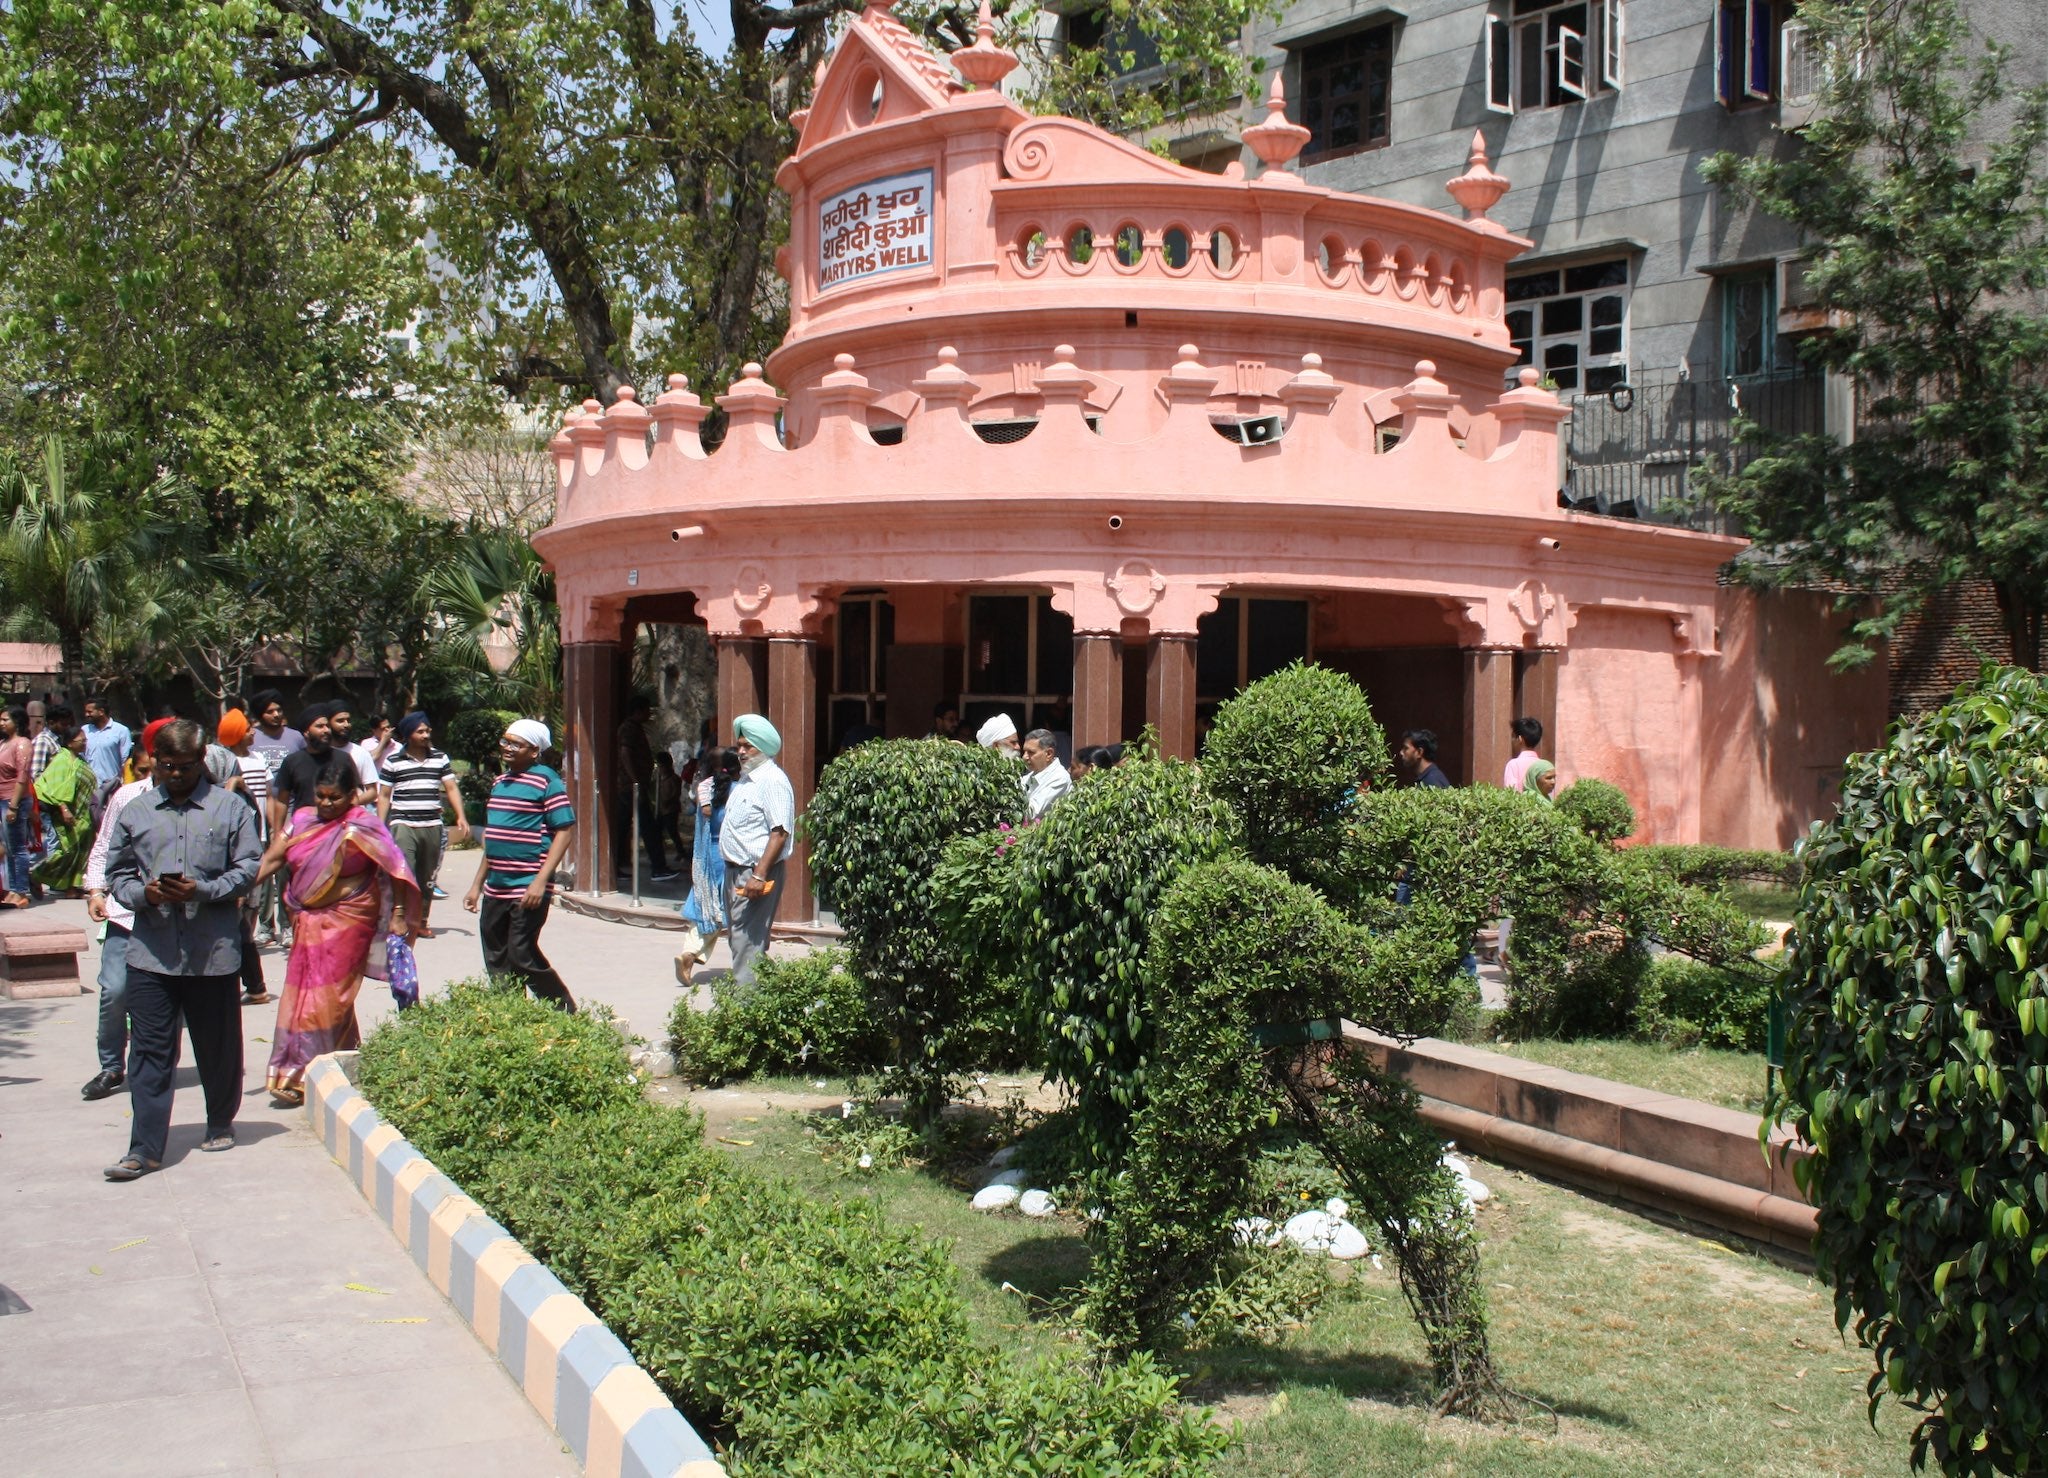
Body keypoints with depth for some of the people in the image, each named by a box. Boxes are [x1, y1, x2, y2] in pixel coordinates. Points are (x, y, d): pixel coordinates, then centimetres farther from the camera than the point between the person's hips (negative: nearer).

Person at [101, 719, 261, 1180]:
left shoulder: (230, 809, 1)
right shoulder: (135, 812, 7)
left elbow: (247, 868, -2)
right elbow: (116, 872, 9)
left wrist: (204, 890, -17)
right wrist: (142, 893, -12)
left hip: (213, 951, -1)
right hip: (151, 951, 1)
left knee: (218, 1047, 13)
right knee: (149, 1050, -1)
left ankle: (220, 1123, 33)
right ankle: (145, 1148, 1)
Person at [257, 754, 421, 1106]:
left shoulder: (362, 826, -10)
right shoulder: (301, 820, 5)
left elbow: (396, 869, -12)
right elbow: (272, 859, -2)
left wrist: (398, 916, -15)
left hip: (346, 923, -6)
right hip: (307, 923, 6)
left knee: (325, 998, -5)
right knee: (301, 995, 11)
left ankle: (299, 1077, 3)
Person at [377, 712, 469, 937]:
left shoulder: (440, 758, 10)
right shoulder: (393, 761, 2)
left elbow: (451, 788, 9)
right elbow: (384, 795, 5)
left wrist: (461, 817, -3)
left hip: (432, 826, 4)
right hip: (403, 825, -4)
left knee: (427, 878, 11)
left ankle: (422, 921, 22)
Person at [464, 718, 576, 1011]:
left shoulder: (546, 781, -9)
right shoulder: (501, 781, 15)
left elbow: (565, 830, -14)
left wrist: (541, 880, -21)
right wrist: (478, 884, 21)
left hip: (527, 889, -8)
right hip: (496, 888, 8)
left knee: (522, 957, -8)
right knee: (497, 963, 9)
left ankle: (566, 1012, 8)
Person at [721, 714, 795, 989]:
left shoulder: (773, 781, -16)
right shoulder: (746, 779, 16)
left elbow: (780, 832, -23)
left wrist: (759, 875, -28)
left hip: (757, 873, -10)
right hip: (735, 871, 10)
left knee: (748, 943, -11)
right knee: (737, 936, 16)